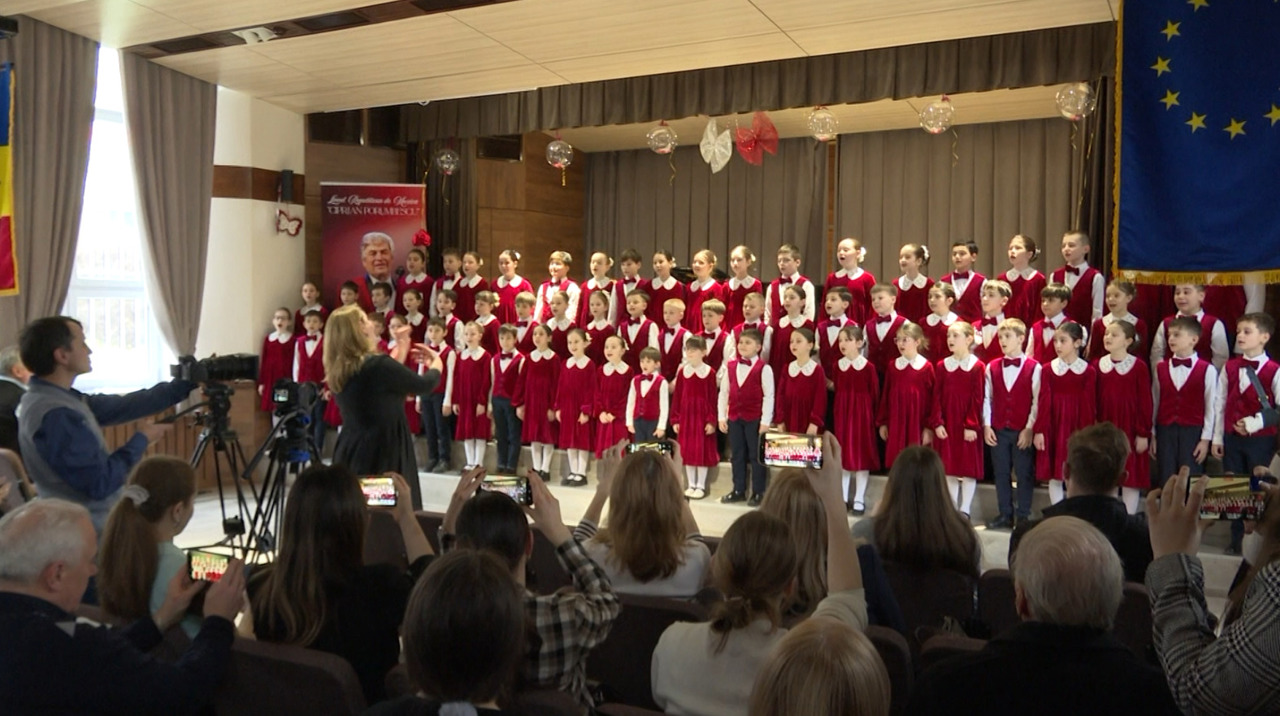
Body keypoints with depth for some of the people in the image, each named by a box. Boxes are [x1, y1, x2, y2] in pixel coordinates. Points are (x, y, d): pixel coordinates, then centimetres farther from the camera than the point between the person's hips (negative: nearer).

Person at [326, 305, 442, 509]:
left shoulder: (337, 371, 4)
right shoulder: (377, 365, -18)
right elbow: (424, 385, -5)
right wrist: (436, 363, 15)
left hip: (350, 453, 8)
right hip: (384, 453, -8)